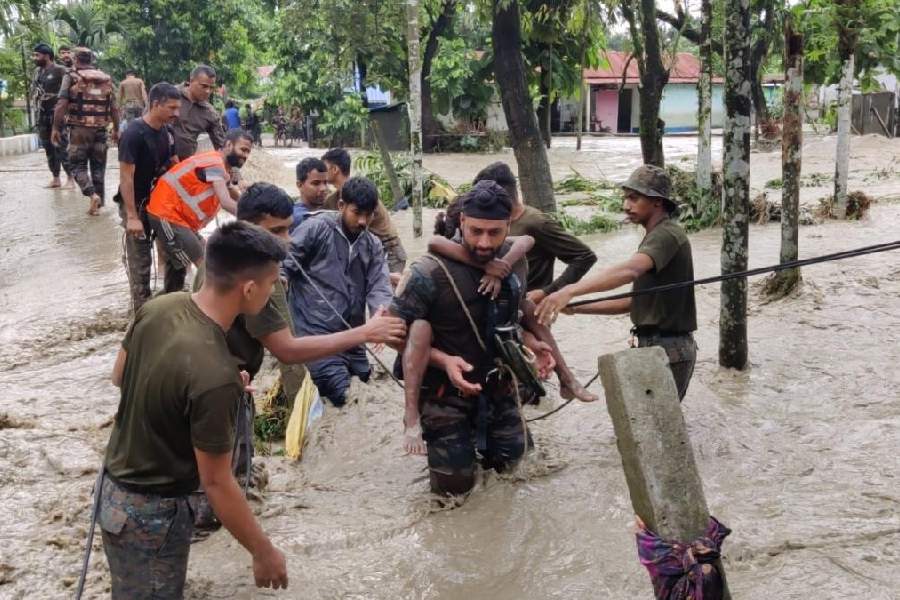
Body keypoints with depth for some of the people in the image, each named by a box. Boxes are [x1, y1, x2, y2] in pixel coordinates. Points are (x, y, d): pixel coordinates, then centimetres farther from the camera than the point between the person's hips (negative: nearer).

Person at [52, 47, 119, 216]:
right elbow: (114, 108, 8)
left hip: (79, 129, -3)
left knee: (77, 165, 6)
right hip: (100, 129, 3)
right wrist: (116, 130, 17)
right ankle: (97, 205, 11)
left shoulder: (71, 77, -3)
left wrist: (56, 128, -4)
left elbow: (61, 105, -11)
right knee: (98, 166, 10)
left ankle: (92, 194, -16)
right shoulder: (106, 79, 9)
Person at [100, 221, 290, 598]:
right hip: (150, 514, -7)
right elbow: (216, 482, -25)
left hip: (115, 488, 7)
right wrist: (264, 552, -13)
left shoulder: (159, 307, -11)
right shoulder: (215, 375, -34)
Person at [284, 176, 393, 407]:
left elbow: (379, 285, -1)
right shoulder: (316, 229, -5)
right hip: (316, 334, -7)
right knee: (344, 397, -13)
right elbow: (284, 265, -7)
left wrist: (381, 313, -21)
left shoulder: (372, 245, 11)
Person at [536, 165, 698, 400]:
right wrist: (578, 307, 5)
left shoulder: (667, 234, -15)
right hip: (655, 345, 10)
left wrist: (570, 290, -46)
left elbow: (629, 270, -35)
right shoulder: (655, 238, 19)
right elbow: (633, 301, 16)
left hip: (668, 349, -10)